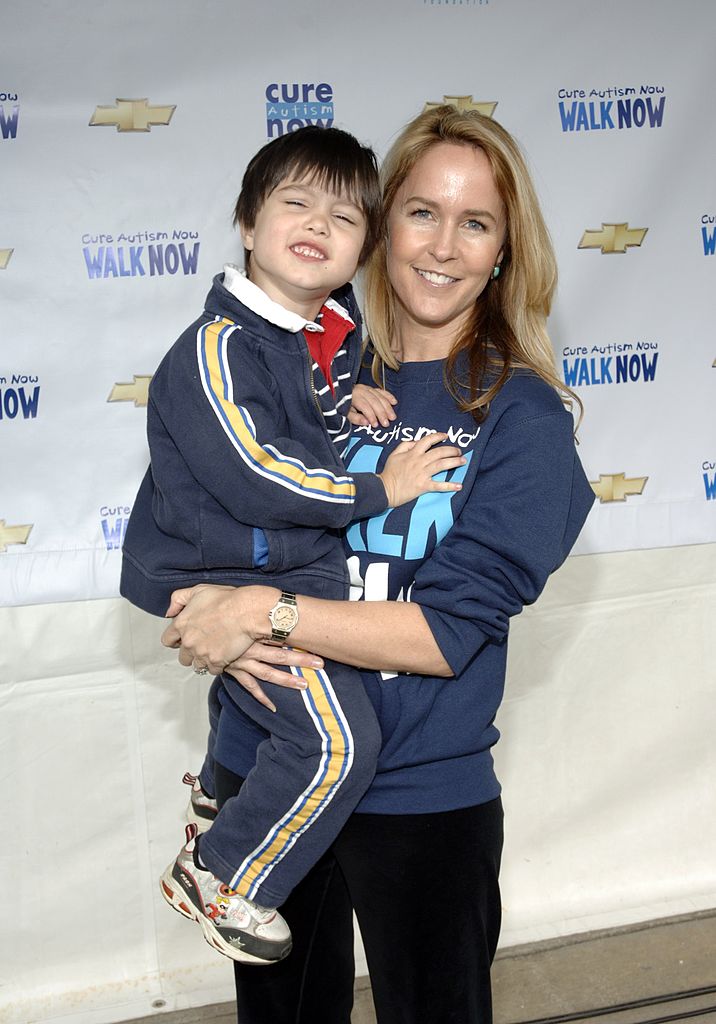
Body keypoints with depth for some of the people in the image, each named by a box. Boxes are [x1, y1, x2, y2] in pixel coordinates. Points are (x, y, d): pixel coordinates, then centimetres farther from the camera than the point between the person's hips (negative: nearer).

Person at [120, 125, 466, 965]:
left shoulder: (339, 330, 3)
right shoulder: (220, 346, -22)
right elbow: (253, 477, -28)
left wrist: (352, 399, 2)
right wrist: (380, 489, -21)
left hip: (301, 560, 9)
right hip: (227, 577, -9)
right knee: (337, 739, -16)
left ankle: (221, 796, 61)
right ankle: (218, 875, 3)